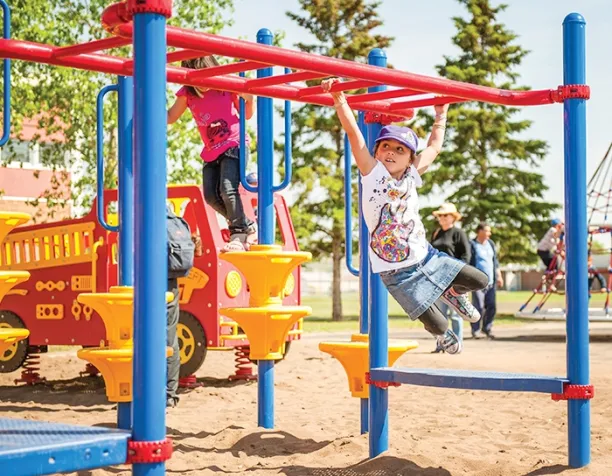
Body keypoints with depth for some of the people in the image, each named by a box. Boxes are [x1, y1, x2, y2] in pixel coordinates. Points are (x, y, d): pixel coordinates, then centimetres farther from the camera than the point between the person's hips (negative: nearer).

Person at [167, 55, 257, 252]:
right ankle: (248, 227, 11)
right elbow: (170, 117, 10)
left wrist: (249, 99, -16)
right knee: (211, 195, -4)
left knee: (228, 190, -19)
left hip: (233, 144, -5)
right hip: (211, 151, 5)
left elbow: (246, 115, 4)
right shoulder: (187, 93, -2)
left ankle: (239, 234, -4)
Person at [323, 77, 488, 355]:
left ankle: (452, 293, 38)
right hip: (396, 273, -5)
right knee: (436, 325, -7)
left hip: (425, 257, 5)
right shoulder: (372, 173, -10)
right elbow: (352, 132, -19)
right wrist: (339, 99, -27)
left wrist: (441, 116, 23)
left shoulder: (411, 175, 2)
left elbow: (434, 147, 18)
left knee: (479, 281, 5)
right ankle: (442, 334, 30)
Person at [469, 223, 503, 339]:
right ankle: (475, 330, 3)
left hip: (490, 281, 6)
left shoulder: (491, 244, 16)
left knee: (492, 306, 4)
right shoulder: (472, 245, -4)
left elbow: (495, 261, 22)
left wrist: (499, 276, 16)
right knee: (479, 307, -8)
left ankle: (487, 328, 18)